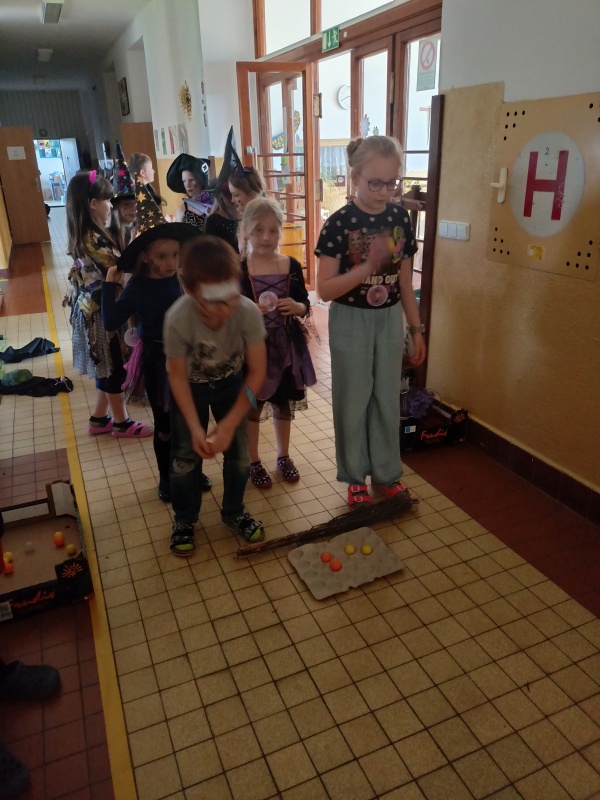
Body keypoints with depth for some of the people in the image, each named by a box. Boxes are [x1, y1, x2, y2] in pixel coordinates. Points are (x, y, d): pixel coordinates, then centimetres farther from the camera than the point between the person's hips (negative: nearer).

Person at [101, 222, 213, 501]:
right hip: (157, 361, -2)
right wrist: (109, 286, -17)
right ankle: (166, 477, 31)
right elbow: (111, 323, -17)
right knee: (165, 424, 10)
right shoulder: (138, 286, -11)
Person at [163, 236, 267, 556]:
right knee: (185, 455, 0)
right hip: (190, 385, -1)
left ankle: (234, 513, 27)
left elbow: (257, 370, -23)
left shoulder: (248, 312, -34)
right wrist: (195, 427, -26)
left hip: (231, 381, 1)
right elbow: (177, 376, -21)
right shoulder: (178, 318, -36)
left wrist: (230, 422, -25)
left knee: (239, 451, 2)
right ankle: (184, 519, 24)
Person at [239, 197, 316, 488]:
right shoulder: (237, 270, -10)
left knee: (284, 404, 17)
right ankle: (254, 462, 28)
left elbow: (305, 305, 6)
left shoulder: (292, 266, -2)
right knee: (252, 406, 10)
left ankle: (284, 456, 36)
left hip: (285, 345, 3)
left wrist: (296, 307, -16)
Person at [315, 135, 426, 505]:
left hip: (389, 319, 4)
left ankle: (387, 473, 30)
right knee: (353, 400, 8)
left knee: (387, 399, 13)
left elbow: (405, 281, 6)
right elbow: (325, 289, -16)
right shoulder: (340, 223, -13)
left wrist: (417, 329, 7)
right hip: (351, 321, -4)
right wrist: (367, 266, -28)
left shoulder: (400, 217, 0)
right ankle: (355, 476, 27)